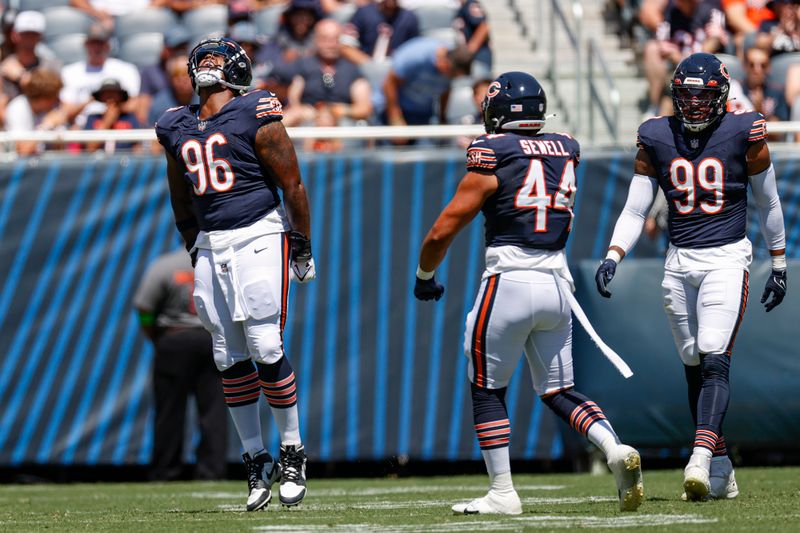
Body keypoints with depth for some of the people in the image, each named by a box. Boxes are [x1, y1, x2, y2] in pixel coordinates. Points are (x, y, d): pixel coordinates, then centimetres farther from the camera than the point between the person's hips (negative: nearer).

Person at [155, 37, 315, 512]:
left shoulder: (255, 117, -5)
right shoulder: (176, 129, 12)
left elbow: (292, 184, -3)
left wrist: (303, 246, -2)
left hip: (258, 236, -6)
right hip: (211, 245, 6)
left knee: (265, 348, -11)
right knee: (230, 359, 4)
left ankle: (292, 451, 3)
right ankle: (257, 461, 13)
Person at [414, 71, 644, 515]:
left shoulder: (493, 155, -7)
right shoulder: (566, 152, 9)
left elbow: (443, 231, -4)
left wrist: (424, 275, 13)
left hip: (509, 280, -6)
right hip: (557, 282, 6)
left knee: (487, 391, 7)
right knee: (559, 392, 13)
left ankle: (502, 492, 5)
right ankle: (615, 449, -10)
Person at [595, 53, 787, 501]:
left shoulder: (744, 136, -3)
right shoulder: (657, 141, 4)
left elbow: (768, 204, 8)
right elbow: (635, 211, 8)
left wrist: (780, 266, 12)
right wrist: (612, 258, -6)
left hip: (727, 258, -4)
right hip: (679, 263, 4)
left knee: (714, 361, -18)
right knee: (694, 368, 5)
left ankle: (701, 459, -31)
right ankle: (722, 472, 11)